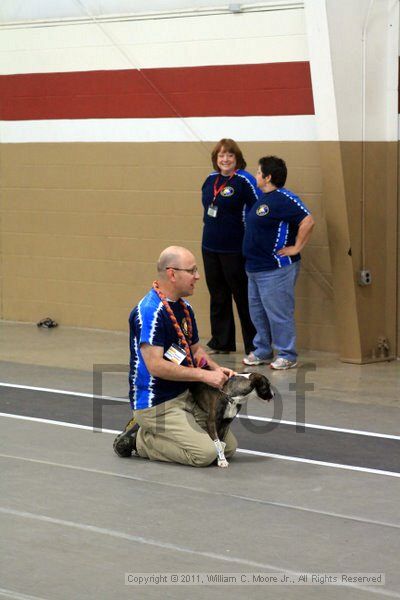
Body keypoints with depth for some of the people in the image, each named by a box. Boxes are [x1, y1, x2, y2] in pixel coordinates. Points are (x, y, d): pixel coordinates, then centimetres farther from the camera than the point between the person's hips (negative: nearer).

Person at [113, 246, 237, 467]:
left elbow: (195, 349, 22)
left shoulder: (184, 308, 11)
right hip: (156, 404, -9)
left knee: (228, 446, 2)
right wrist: (204, 375, -22)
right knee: (205, 453, -20)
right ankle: (140, 439, 0)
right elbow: (156, 365, -26)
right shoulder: (150, 311, -20)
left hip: (185, 396, 9)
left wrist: (216, 368, 0)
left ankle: (152, 433, 13)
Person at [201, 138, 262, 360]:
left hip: (234, 250, -7)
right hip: (210, 247, 7)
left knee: (243, 297, -1)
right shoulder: (211, 179, 8)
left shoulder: (244, 180, -13)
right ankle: (221, 342, 25)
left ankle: (254, 347, 6)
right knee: (217, 297, 14)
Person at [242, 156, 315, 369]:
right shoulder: (263, 199, 13)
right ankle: (262, 352, 27)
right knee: (258, 312, 17)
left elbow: (308, 221, -25)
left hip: (276, 269, -10)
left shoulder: (284, 198, -17)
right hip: (256, 268, 10)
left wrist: (296, 248, -20)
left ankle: (287, 356, 4)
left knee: (279, 314, -4)